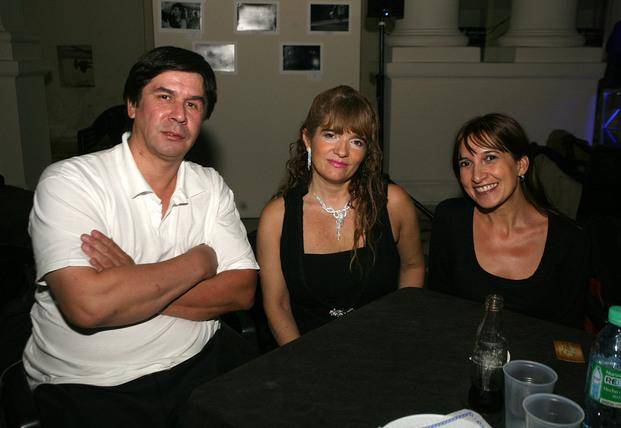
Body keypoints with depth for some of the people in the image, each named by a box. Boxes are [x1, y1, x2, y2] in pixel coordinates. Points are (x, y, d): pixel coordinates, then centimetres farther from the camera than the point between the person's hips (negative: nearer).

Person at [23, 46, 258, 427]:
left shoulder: (211, 187, 6)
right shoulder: (69, 181, -10)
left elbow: (242, 291, -3)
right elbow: (88, 306, -24)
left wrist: (135, 285, -17)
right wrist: (200, 261, -12)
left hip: (201, 360, 4)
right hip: (91, 386, -3)